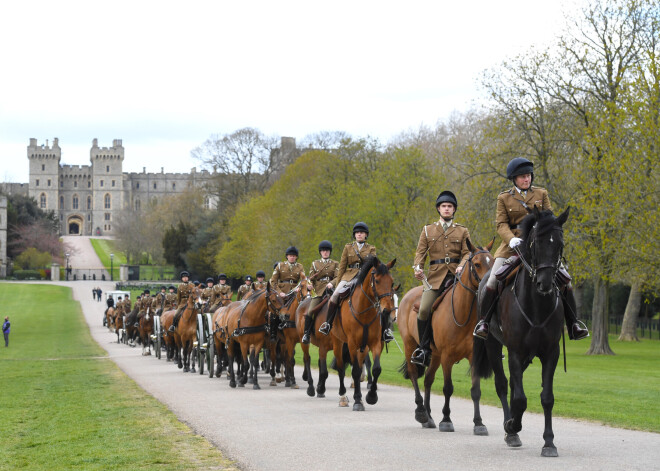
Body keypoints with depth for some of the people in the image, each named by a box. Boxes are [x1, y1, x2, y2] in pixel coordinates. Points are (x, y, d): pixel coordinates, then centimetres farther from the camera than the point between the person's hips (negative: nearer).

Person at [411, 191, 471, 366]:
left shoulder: (463, 231, 16)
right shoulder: (428, 230, 16)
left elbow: (467, 253, 7)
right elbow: (421, 252, 11)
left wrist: (462, 266, -14)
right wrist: (418, 268, -9)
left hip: (456, 275, 1)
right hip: (435, 276, -1)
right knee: (424, 310, -18)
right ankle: (424, 349, -6)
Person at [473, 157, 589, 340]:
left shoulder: (541, 194, 9)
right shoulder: (504, 198, 5)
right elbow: (501, 224, -1)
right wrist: (511, 239, -21)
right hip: (512, 247, -1)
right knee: (492, 282, -15)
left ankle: (573, 324, 0)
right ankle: (483, 321, -1)